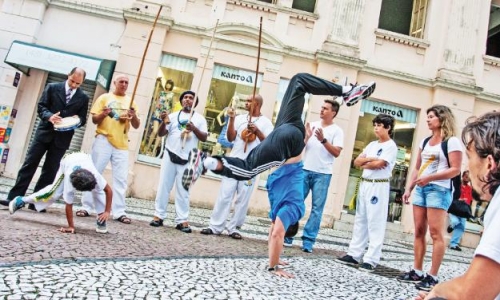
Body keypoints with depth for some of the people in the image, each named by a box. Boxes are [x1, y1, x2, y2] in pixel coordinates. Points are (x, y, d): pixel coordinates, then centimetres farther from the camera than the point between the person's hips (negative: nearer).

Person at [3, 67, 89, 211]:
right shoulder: (52, 87, 3)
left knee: (50, 170, 2)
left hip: (62, 137, 1)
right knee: (29, 164, 0)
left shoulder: (83, 98, 5)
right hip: (45, 132, 0)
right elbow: (41, 106, -1)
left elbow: (83, 119, 5)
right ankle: (14, 198, 4)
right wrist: (49, 116, -21)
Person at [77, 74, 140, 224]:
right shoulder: (104, 97, 6)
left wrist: (134, 116, -11)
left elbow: (136, 126, 10)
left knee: (121, 178, -1)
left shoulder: (130, 101, 12)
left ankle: (119, 212, 1)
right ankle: (86, 207, 8)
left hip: (122, 144, 2)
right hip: (103, 141, -2)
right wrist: (103, 114, -18)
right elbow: (94, 119, 2)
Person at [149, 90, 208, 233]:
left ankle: (182, 220, 5)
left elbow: (204, 137, 1)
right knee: (163, 186, 4)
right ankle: (159, 215, 11)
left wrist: (194, 128, -15)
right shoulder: (173, 116, 9)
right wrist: (164, 122, -13)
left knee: (183, 190, 2)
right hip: (170, 156, 1)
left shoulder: (199, 118, 7)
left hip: (187, 159, -1)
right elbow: (161, 134, 6)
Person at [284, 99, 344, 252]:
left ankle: (308, 240, 3)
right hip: (305, 170, 3)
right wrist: (306, 137, -8)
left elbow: (337, 153, -8)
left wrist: (323, 140, -18)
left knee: (317, 208, -1)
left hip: (323, 174, -3)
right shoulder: (312, 125, 10)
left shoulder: (337, 131, 1)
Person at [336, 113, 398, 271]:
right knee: (360, 220, 9)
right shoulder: (372, 145, 16)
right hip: (364, 183, 8)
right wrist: (370, 159, -8)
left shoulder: (391, 146, -5)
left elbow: (378, 164, -17)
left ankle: (371, 260, -4)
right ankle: (354, 254, 15)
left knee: (375, 223, -6)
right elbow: (356, 161, 9)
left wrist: (364, 164, 0)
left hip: (379, 186, -8)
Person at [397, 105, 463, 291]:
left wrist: (429, 178, -21)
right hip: (421, 189, 7)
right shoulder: (425, 142, 17)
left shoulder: (452, 142, -4)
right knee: (419, 231, 7)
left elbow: (455, 170, -11)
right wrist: (408, 189, 11)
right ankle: (417, 272, 13)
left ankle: (433, 277, -3)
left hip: (439, 189, -7)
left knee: (436, 233, -7)